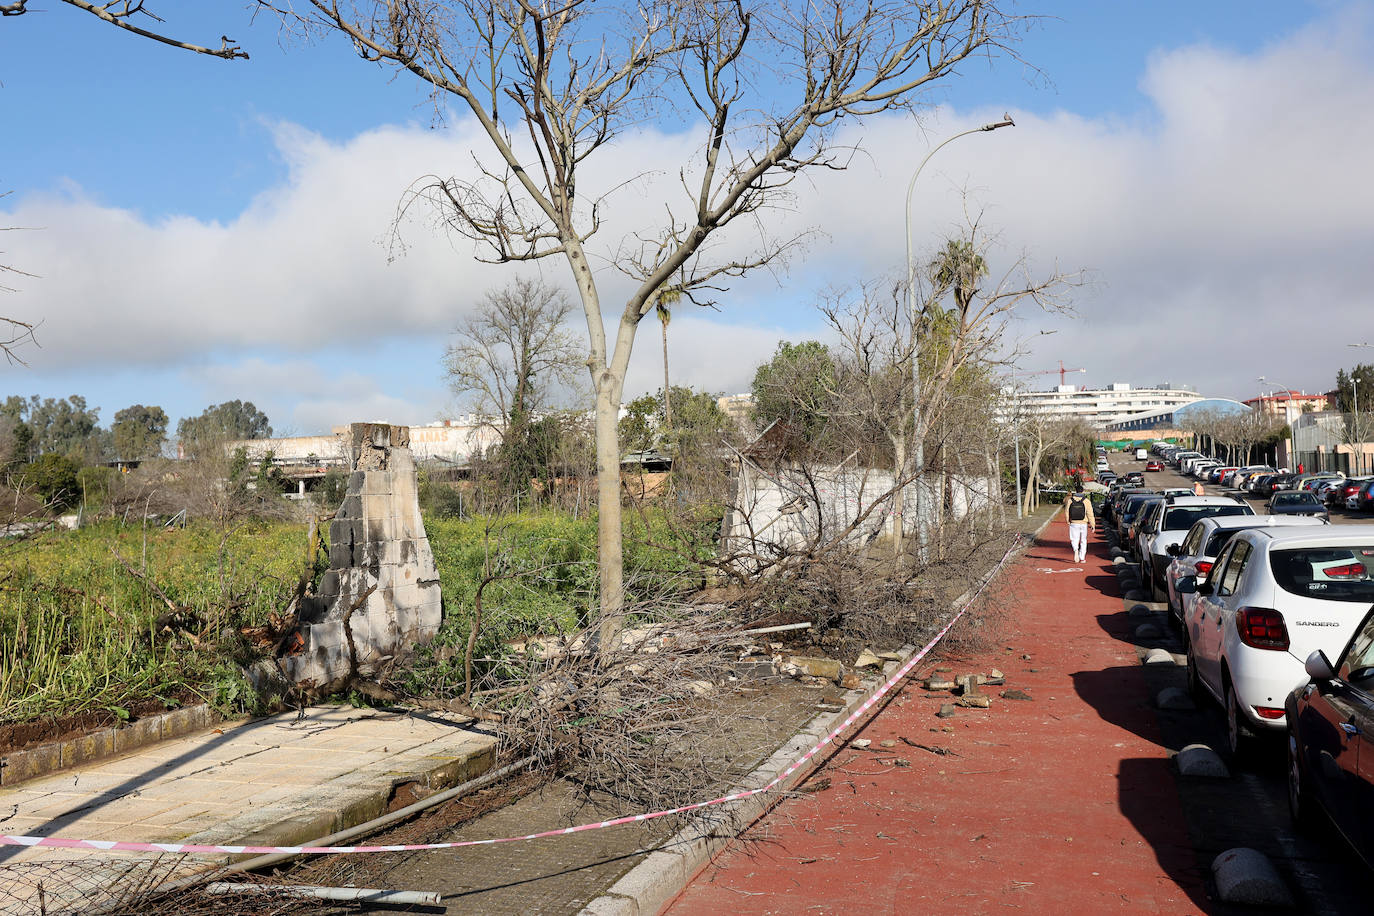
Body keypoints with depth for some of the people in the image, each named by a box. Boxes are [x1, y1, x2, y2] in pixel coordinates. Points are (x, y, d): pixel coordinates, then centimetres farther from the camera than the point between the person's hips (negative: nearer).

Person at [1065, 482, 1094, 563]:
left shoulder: (1070, 500, -3)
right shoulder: (1086, 501, -7)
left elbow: (1066, 512, 3)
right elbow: (1090, 514, -9)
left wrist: (1068, 521, 18)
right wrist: (1093, 524, -3)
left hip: (1074, 523, 0)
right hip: (1083, 524, 0)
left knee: (1074, 540, 6)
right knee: (1083, 541, 13)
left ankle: (1076, 550, -24)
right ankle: (1082, 558, 15)